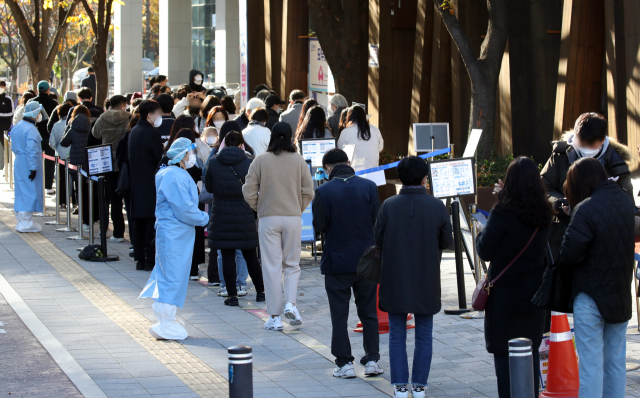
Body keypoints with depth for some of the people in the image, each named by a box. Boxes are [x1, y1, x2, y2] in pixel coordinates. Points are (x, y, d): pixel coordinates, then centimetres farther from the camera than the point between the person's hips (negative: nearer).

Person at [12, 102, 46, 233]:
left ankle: (20, 220, 21)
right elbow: (31, 150, -23)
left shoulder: (17, 127, 11)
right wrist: (33, 168, -21)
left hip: (18, 162, 9)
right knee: (30, 192, -4)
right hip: (28, 165, -9)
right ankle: (26, 223, -3)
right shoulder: (31, 129, -19)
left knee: (21, 192, 14)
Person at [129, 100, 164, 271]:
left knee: (139, 223, 11)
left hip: (137, 185, 8)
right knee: (152, 223, -3)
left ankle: (140, 259, 14)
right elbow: (160, 160, -13)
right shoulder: (152, 133, -16)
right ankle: (151, 260, -2)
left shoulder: (134, 132, 10)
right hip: (150, 185, -8)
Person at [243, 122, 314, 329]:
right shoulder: (299, 160, 0)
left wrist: (259, 208, 11)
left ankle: (274, 317, 3)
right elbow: (308, 192, 0)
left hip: (268, 219, -1)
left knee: (272, 266, 2)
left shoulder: (260, 161, -3)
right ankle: (291, 303, -6)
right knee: (292, 264, 14)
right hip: (293, 218, 1)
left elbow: (248, 192, -5)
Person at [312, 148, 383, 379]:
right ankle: (372, 360, 12)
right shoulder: (369, 187, -4)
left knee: (339, 315, 6)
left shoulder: (323, 192, -11)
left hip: (337, 262, -2)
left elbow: (319, 227, -7)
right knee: (368, 312, 13)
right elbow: (378, 221, 0)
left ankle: (345, 364, 6)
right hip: (366, 260, 2)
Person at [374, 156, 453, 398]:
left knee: (397, 335, 9)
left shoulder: (388, 206, -9)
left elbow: (378, 240, -3)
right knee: (424, 335, 12)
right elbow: (447, 242, -2)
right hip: (426, 282, 0)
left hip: (395, 281, 0)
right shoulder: (437, 206, -9)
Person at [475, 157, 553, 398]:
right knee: (531, 350, 15)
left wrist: (481, 232, 8)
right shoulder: (544, 215, -1)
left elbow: (485, 252, -13)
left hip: (506, 293, -5)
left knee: (503, 351, 3)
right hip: (534, 292, 6)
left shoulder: (503, 213, -18)